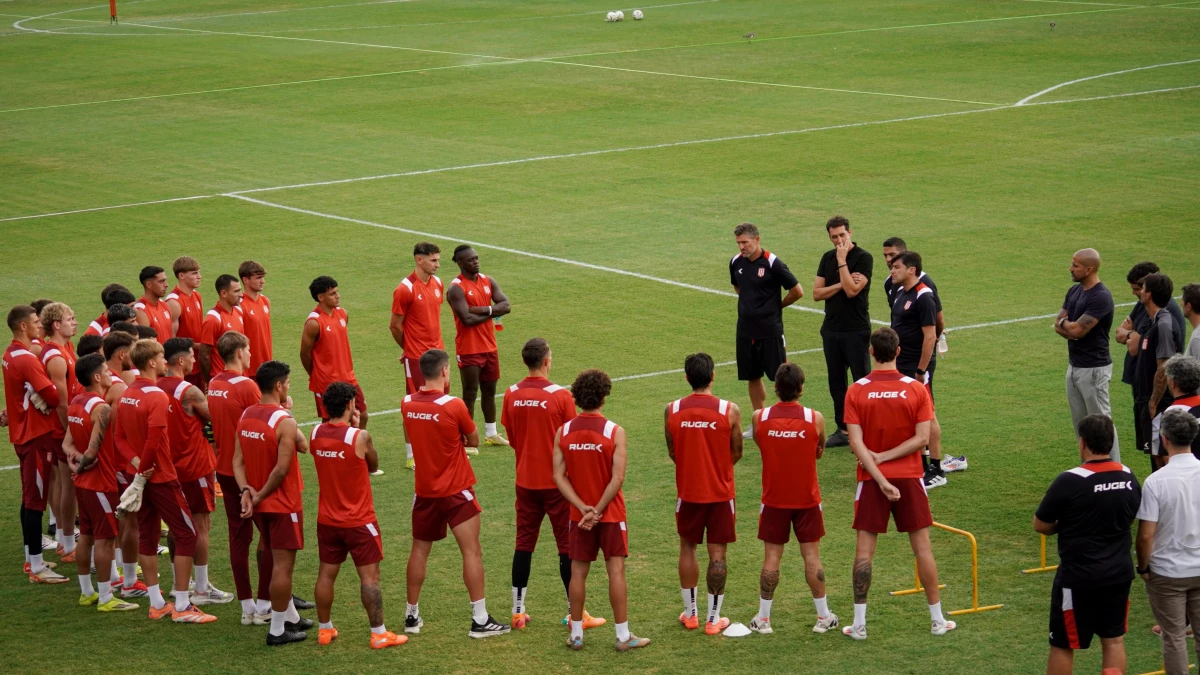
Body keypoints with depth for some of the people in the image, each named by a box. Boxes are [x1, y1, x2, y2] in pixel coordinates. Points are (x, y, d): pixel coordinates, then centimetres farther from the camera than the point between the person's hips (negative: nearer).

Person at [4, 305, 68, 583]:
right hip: (37, 435, -10)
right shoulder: (27, 359, -20)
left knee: (29, 498, 16)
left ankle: (31, 559, 24)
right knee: (35, 500, -6)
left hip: (22, 433, 10)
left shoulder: (10, 355, 10)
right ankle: (36, 568, -4)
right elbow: (53, 395, -21)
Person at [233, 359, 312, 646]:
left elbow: (238, 460, 0)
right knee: (283, 565, 1)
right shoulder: (284, 422, -20)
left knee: (279, 562, 21)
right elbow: (282, 468, -22)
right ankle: (277, 631, 6)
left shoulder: (245, 416, 3)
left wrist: (246, 490, -8)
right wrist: (261, 494, -9)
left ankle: (291, 617, 33)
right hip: (283, 504, -8)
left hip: (259, 505, 8)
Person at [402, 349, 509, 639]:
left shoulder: (407, 404, -3)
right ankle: (480, 620, 1)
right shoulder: (454, 406, -18)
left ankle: (412, 615, 23)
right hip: (456, 492, -5)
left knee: (419, 551, 16)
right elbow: (474, 440, -5)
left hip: (424, 491, 5)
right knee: (471, 552, 1)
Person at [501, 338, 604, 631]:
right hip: (557, 482, -4)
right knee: (567, 546, 5)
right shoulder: (561, 395, -14)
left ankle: (518, 611, 13)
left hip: (525, 481, 4)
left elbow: (512, 438, 7)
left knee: (523, 544, 11)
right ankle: (575, 612, 8)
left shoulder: (511, 395, -3)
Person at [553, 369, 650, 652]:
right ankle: (623, 636, 5)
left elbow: (558, 476, -6)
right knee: (616, 572, 2)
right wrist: (597, 510, -13)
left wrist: (583, 508, -10)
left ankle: (576, 635, 16)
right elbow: (617, 478, -18)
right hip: (610, 514, -3)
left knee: (578, 573, 11)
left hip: (579, 515, 3)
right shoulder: (614, 432, -13)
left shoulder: (564, 432, -3)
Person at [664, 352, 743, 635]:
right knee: (717, 554, 6)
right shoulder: (729, 410, -13)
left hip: (688, 491, 2)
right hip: (721, 492, -1)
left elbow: (672, 453, 2)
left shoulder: (672, 410, -9)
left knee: (687, 549, 17)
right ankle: (713, 619, 11)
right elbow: (737, 453, -1)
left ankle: (690, 614, 24)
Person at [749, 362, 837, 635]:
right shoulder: (815, 418, -12)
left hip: (774, 499, 0)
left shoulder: (759, 417, -11)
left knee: (771, 557, 8)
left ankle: (763, 618, 13)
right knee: (811, 555, 8)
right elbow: (819, 451, 4)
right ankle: (824, 617, 15)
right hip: (807, 499, 0)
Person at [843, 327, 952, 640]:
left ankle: (859, 623, 4)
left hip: (871, 480, 0)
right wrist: (886, 457, -8)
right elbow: (922, 438, -10)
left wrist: (880, 479, -14)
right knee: (922, 547, 8)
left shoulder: (857, 391, -7)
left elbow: (856, 443, -12)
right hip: (908, 477, 1)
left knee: (864, 549, 4)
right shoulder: (916, 389, -5)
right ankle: (937, 619, 14)